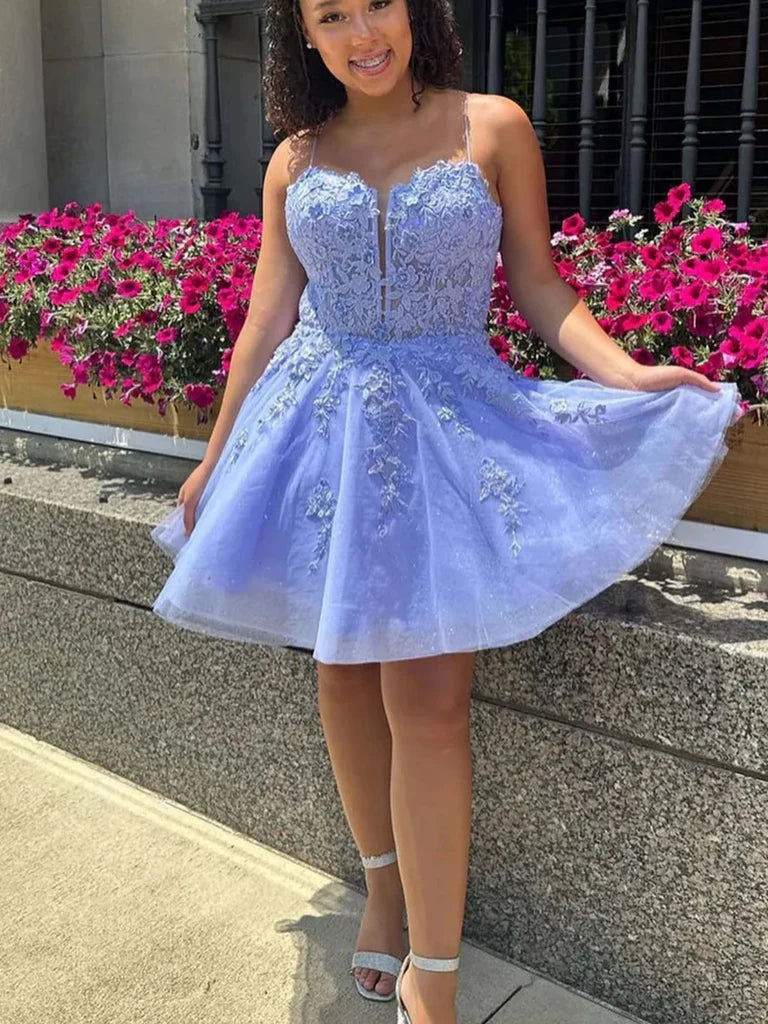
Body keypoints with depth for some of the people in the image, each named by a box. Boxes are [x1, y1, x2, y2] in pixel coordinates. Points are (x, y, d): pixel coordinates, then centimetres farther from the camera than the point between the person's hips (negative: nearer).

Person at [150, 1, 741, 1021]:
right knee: (345, 671, 10)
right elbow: (267, 322, 10)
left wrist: (627, 372, -15)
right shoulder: (295, 161, 8)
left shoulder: (491, 127, 1)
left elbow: (538, 285, 2)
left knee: (427, 700, -8)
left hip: (448, 425, -3)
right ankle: (382, 881, 32)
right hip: (323, 430, 4)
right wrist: (213, 463, 12)